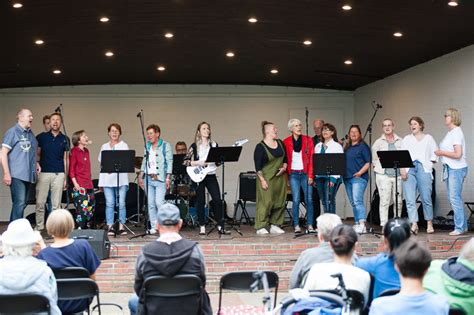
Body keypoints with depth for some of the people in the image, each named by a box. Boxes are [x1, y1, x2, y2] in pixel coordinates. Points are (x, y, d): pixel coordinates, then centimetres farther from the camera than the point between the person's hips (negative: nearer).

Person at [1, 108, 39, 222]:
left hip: (28, 175, 8)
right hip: (17, 175, -8)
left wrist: (36, 163, 10)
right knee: (19, 203, -14)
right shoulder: (12, 132, -5)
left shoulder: (30, 134, 16)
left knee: (22, 204, 11)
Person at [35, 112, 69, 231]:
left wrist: (65, 177, 8)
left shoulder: (64, 139, 9)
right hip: (43, 173, 0)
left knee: (56, 204, 2)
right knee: (40, 202, -1)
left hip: (59, 174, 1)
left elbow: (65, 159, 10)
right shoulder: (41, 137, 6)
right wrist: (37, 165, -5)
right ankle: (39, 227, 11)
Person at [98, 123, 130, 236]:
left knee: (121, 203, -4)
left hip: (121, 179, -2)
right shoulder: (104, 146, 17)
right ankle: (110, 227, 1)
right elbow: (101, 161, 12)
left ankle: (121, 226, 2)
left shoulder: (124, 145, 9)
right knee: (109, 203, -2)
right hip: (107, 179, 2)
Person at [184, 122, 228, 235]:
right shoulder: (195, 146, 1)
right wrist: (197, 163, -14)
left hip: (211, 176, 3)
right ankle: (202, 227, 11)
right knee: (200, 202, 2)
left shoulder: (214, 145, 11)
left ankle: (220, 226, 2)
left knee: (217, 200, -6)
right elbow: (185, 161, -4)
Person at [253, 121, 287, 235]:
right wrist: (262, 180, -15)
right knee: (266, 202, -8)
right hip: (267, 179, -6)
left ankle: (275, 225, 15)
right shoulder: (260, 147, -8)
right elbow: (257, 166, -10)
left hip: (280, 178, 6)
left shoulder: (280, 143, 9)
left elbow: (285, 158, 19)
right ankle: (261, 227, -1)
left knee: (280, 202, 5)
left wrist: (284, 167, 0)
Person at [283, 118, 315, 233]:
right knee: (296, 200, -3)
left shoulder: (308, 140, 5)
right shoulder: (286, 142, 5)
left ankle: (310, 226, 4)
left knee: (309, 200, -2)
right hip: (293, 174, 0)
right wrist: (286, 176, 0)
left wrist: (310, 175, -5)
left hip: (305, 173, 0)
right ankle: (296, 226, 3)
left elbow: (311, 158, 2)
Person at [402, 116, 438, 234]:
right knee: (409, 199, -9)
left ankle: (429, 224, 9)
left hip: (424, 169, -2)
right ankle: (414, 224, -12)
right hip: (409, 170, 2)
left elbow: (435, 156, 11)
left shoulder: (428, 138, 15)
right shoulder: (406, 139, 21)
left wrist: (427, 162, -3)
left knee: (426, 198, -3)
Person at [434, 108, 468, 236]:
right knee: (452, 198, 12)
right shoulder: (449, 133, 15)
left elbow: (458, 154, -21)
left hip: (457, 169, -10)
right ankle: (463, 225, 21)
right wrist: (439, 152, 5)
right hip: (450, 168, 10)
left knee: (455, 198, -6)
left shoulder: (456, 132, -13)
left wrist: (442, 153, -12)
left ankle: (459, 228, 1)